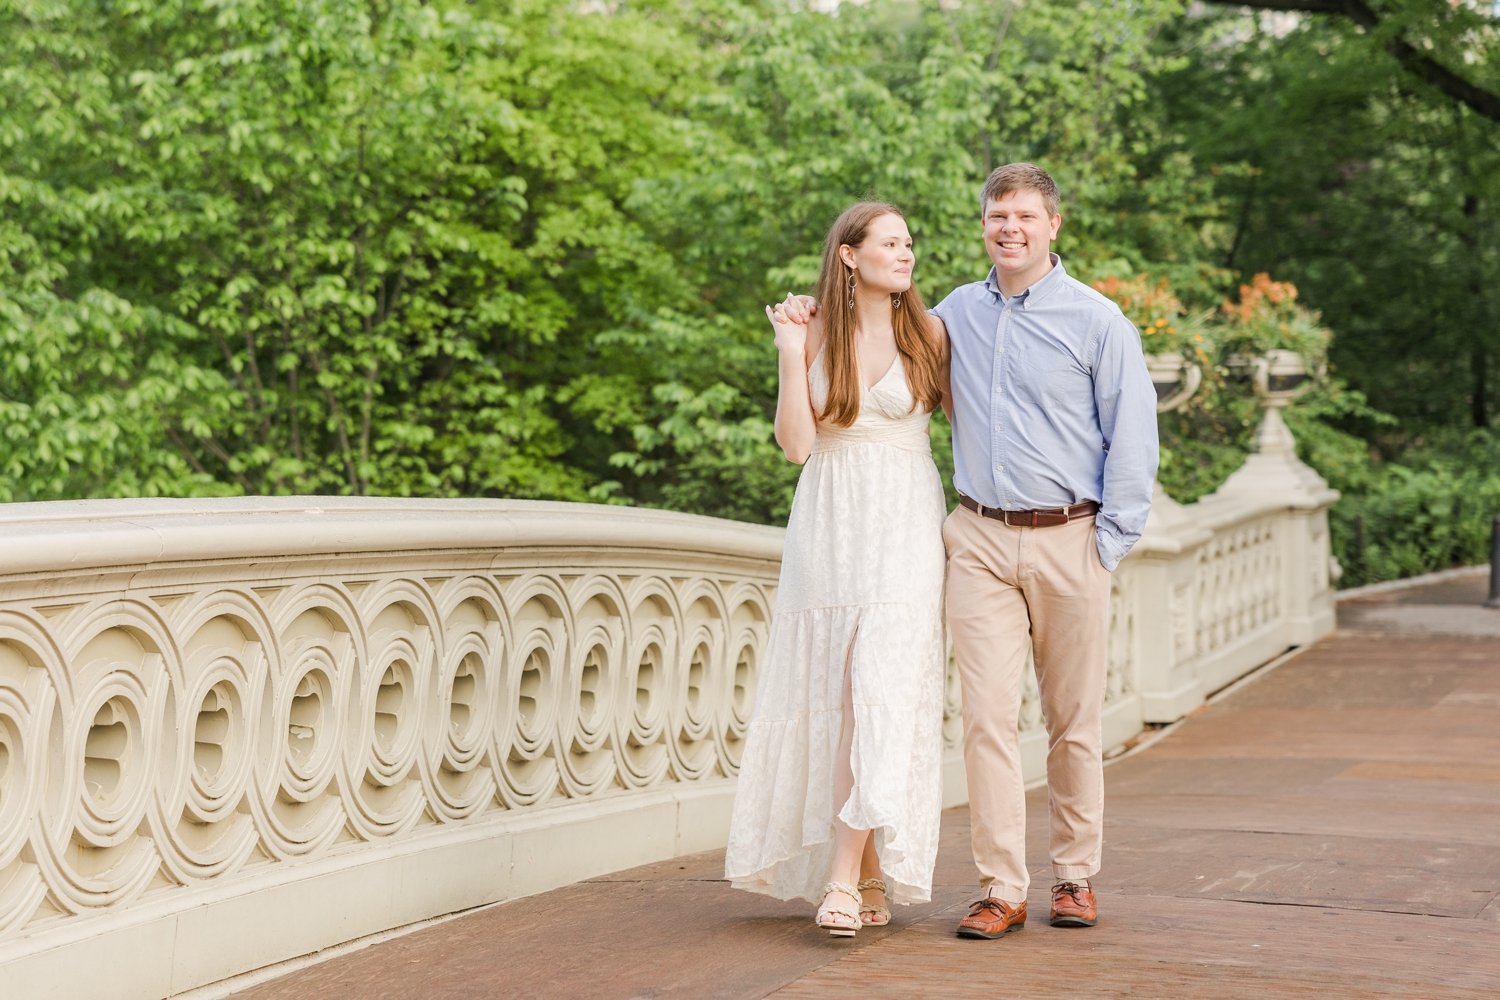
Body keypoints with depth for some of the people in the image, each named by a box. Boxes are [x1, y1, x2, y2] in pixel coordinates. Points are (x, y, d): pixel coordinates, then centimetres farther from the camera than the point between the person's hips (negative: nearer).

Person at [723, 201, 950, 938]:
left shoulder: (927, 333, 4)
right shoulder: (815, 335, 5)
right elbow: (797, 443, -4)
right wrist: (790, 355, -8)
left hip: (902, 526, -1)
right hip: (828, 524, 2)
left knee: (879, 690, -13)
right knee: (832, 696, 2)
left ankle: (845, 878, -14)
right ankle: (873, 876, 14)